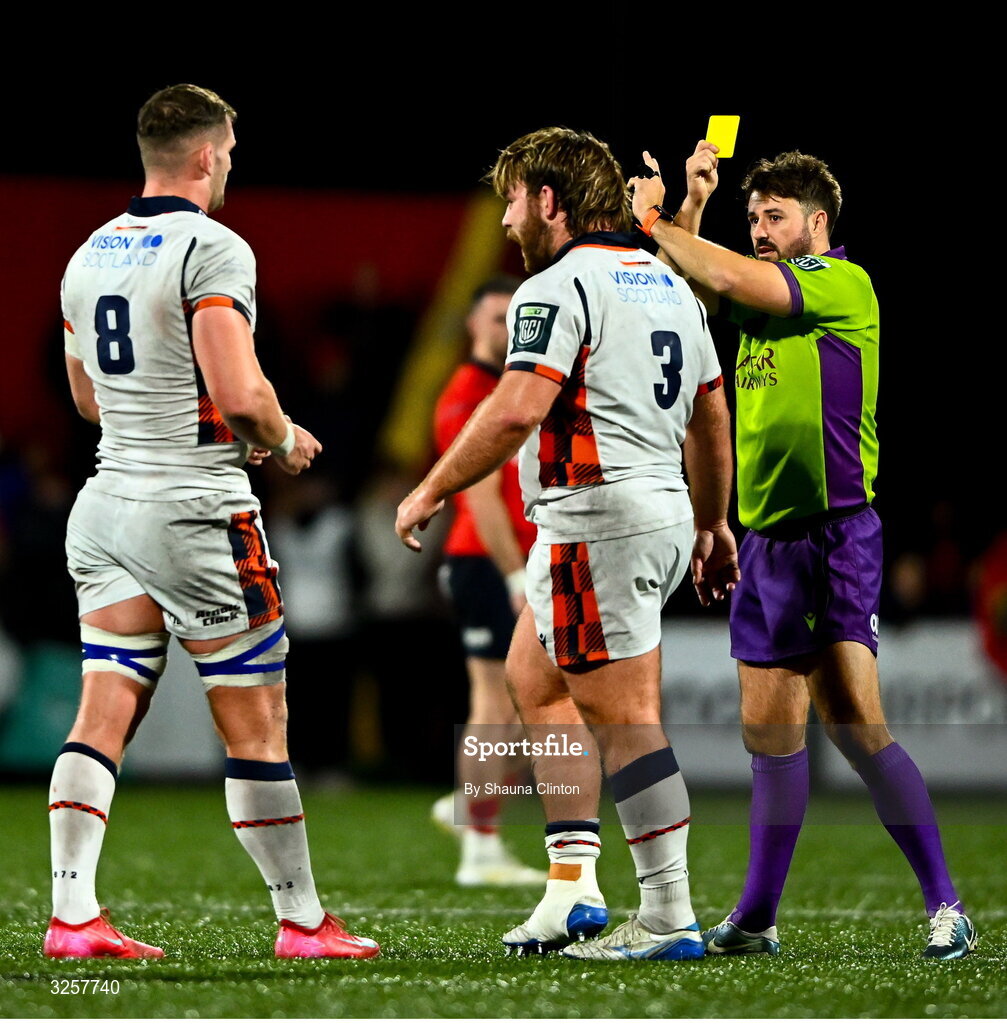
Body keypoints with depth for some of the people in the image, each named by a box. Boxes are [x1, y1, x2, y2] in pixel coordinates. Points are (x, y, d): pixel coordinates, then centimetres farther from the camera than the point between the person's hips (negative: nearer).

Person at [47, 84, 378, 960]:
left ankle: (72, 914, -4)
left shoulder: (90, 256, 13)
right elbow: (240, 394, -22)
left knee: (102, 720, 3)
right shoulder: (212, 249, -13)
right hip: (196, 511, -7)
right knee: (257, 728, 2)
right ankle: (301, 921, 9)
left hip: (109, 502, 7)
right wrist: (284, 440, -1)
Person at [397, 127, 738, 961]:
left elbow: (517, 411, -22)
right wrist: (713, 525, 28)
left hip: (596, 513, -10)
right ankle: (574, 884, 15)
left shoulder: (558, 288, -11)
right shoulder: (670, 285, 16)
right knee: (532, 678, 20)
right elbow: (712, 416, 20)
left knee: (625, 720, -7)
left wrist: (429, 493, -13)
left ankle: (669, 919, -6)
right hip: (661, 514, 10)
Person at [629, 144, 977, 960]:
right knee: (769, 729, 9)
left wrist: (654, 222, -5)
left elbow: (733, 279, -16)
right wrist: (691, 206, 4)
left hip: (836, 530, -8)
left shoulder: (845, 283, -8)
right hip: (768, 534, 8)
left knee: (853, 721, -14)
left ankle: (946, 904, -9)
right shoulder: (765, 296, 16)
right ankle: (756, 917, 15)